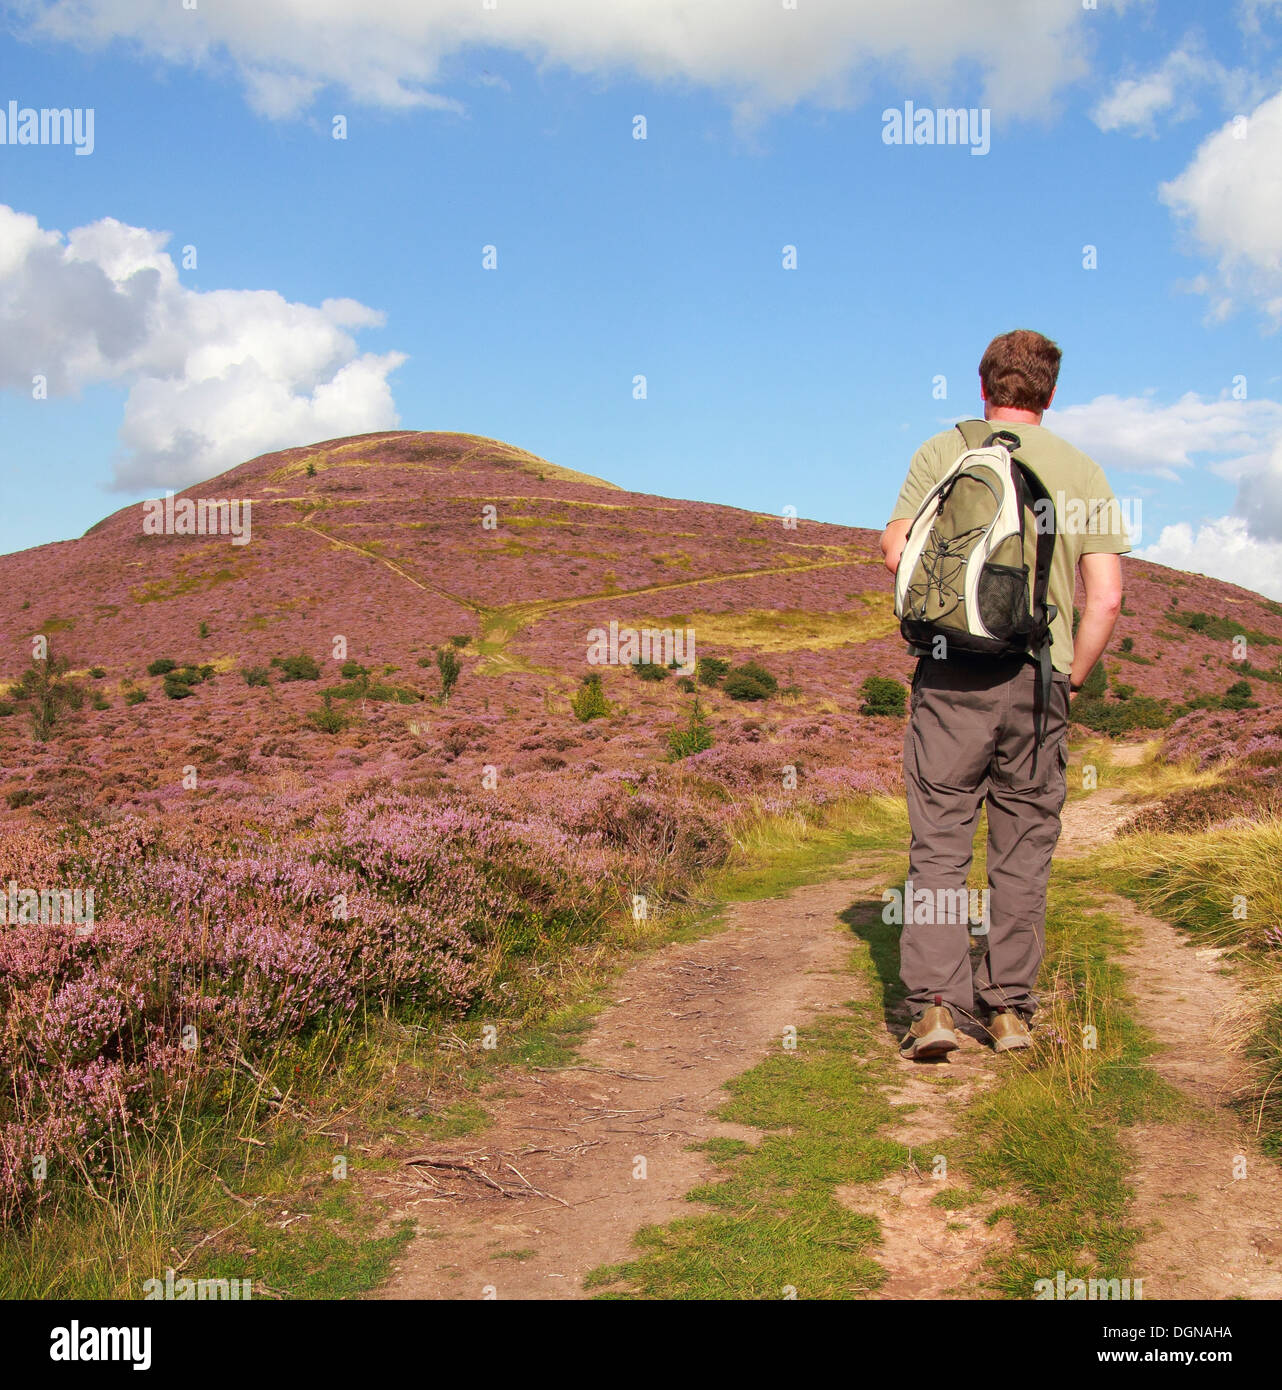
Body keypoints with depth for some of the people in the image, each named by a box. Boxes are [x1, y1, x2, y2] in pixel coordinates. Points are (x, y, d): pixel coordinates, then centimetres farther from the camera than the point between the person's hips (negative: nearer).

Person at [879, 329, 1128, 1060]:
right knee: (1023, 846, 10)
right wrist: (1074, 676, 12)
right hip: (1039, 673, 1)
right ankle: (1010, 1008, 15)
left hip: (953, 670, -1)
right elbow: (1107, 596, 1)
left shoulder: (941, 452, 3)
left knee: (940, 840, 3)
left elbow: (896, 553, -3)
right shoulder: (1083, 469, 7)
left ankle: (937, 1003, -3)